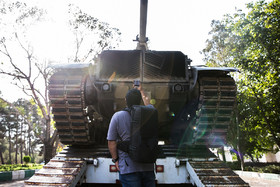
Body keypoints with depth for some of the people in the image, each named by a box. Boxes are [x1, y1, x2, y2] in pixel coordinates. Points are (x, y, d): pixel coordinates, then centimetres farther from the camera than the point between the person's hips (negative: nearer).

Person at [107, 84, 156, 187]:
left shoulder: (117, 116, -8)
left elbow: (111, 142, -6)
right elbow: (147, 102, 24)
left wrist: (115, 159, 6)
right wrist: (140, 90, 39)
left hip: (129, 168, -3)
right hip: (148, 166, 3)